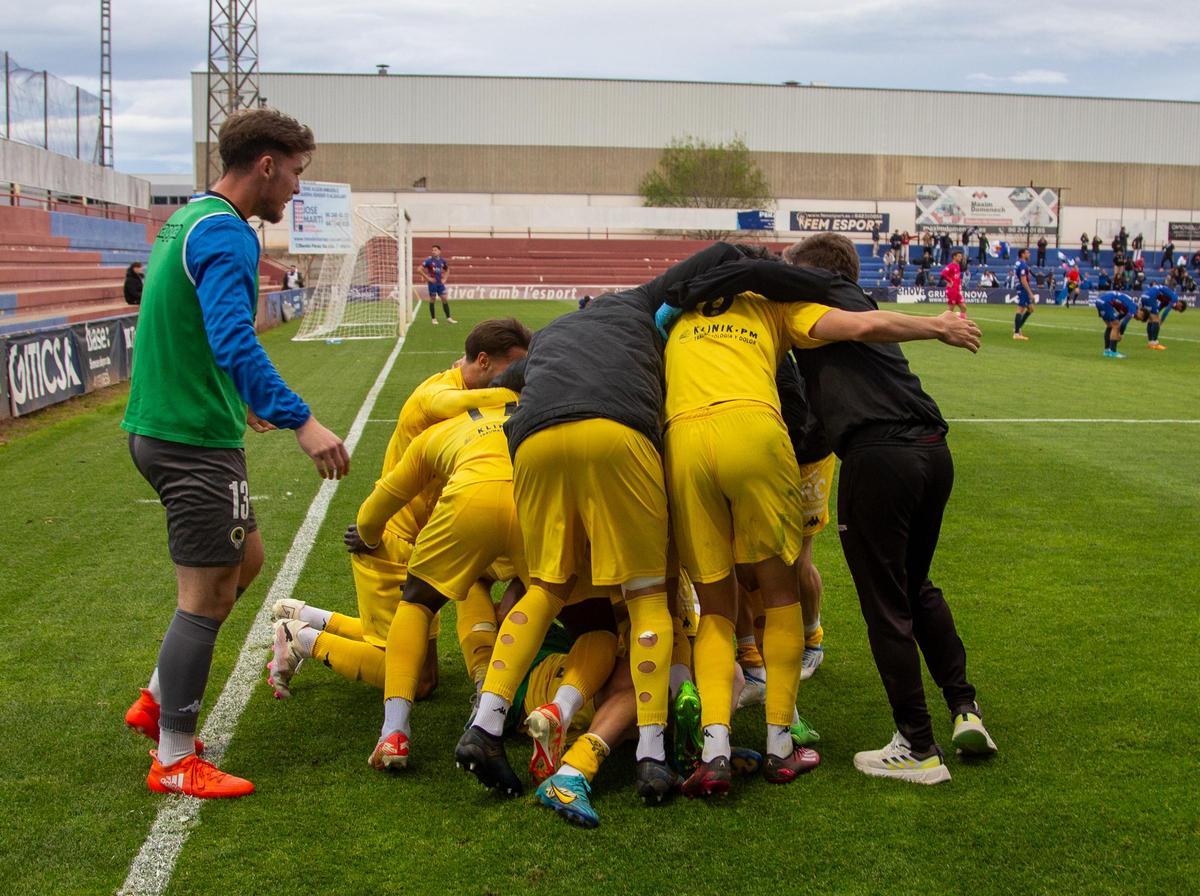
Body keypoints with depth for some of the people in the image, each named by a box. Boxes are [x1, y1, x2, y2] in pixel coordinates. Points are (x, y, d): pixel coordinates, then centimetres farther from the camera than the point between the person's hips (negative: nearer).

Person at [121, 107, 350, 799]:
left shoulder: (188, 220, 15)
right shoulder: (227, 235, -17)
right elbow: (233, 341, -31)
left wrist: (237, 400, 37)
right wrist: (300, 420, -37)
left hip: (163, 425, 10)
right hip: (196, 439, -10)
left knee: (245, 558, 21)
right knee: (208, 594, -2)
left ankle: (160, 700, 26)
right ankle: (174, 762, 9)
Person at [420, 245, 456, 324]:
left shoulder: (442, 261, 4)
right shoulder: (429, 260, -9)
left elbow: (447, 270, 22)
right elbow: (420, 269, -11)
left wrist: (444, 278, 9)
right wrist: (427, 278, -13)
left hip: (440, 283, 4)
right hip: (432, 283, -4)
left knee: (444, 299, 3)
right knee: (432, 300, 3)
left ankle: (448, 318, 10)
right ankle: (433, 319, 11)